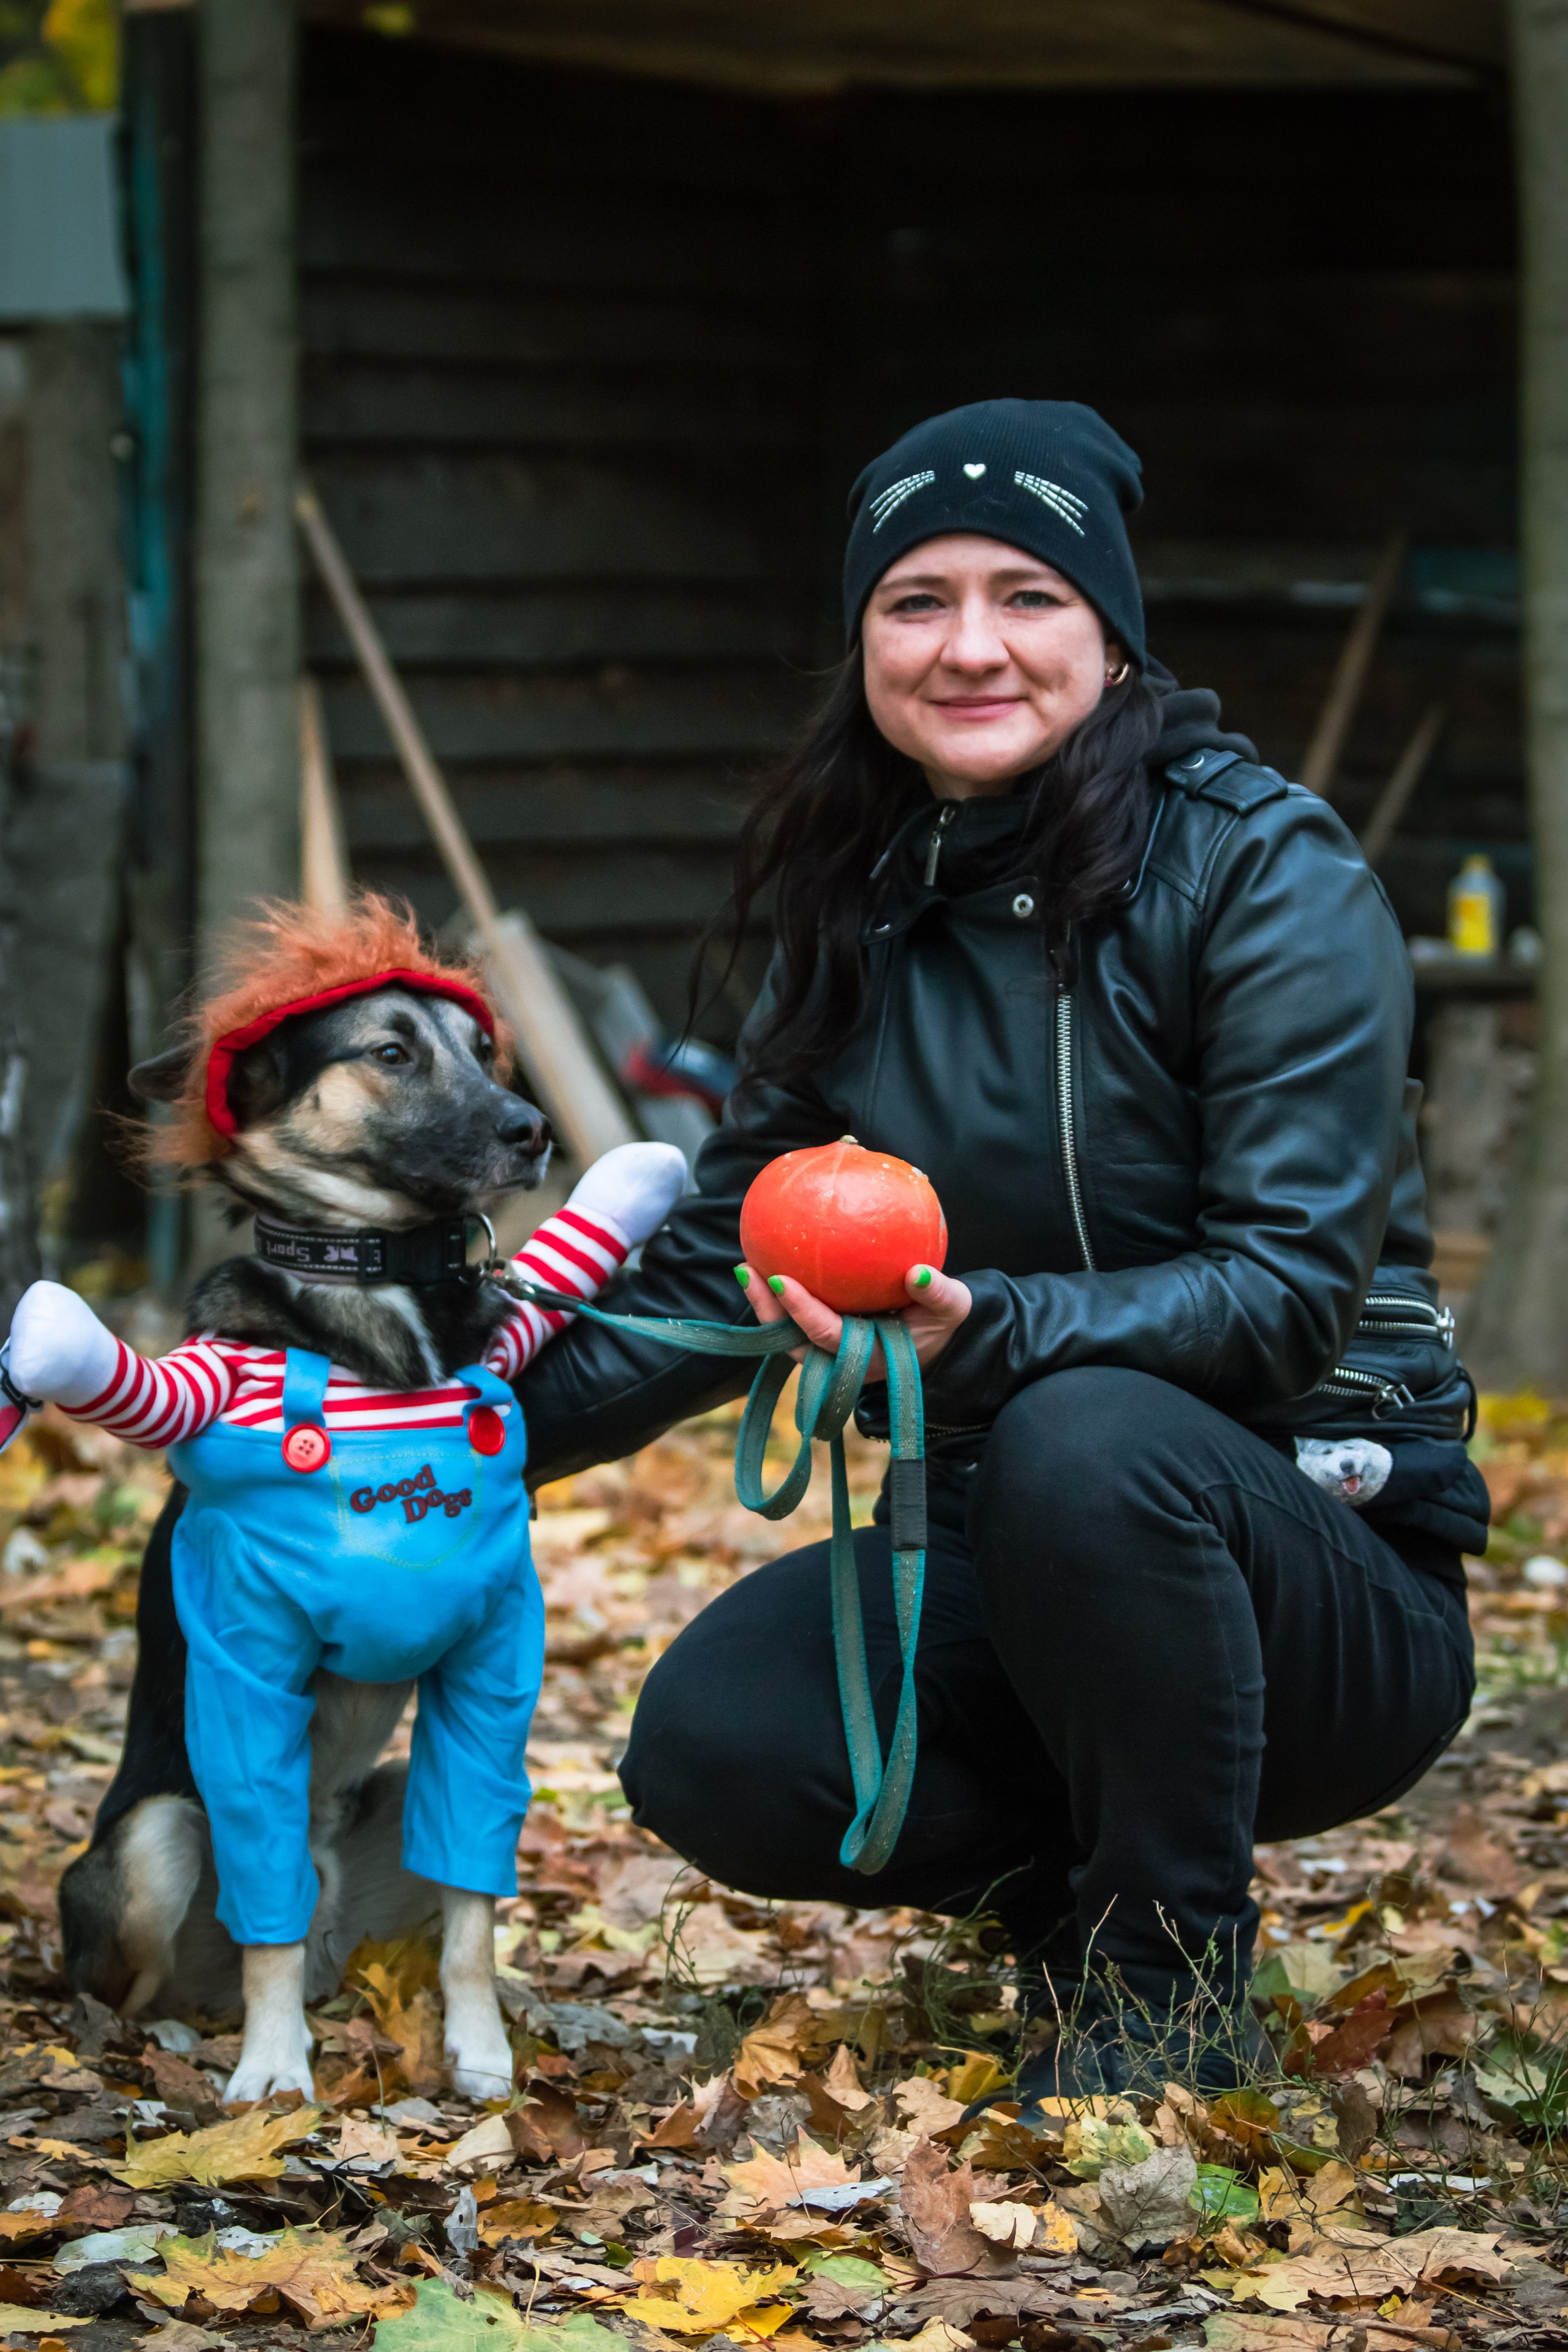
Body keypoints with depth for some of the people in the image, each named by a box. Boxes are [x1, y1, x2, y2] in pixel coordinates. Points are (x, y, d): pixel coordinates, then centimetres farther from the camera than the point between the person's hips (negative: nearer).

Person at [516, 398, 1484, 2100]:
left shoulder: (1265, 871, -13)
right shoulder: (864, 909, 5)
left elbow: (1291, 1292, -21)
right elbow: (723, 1264, 10)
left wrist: (987, 1333, -38)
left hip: (1313, 1545, -5)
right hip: (1012, 1555, 5)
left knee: (1081, 1439, -37)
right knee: (711, 1747, -22)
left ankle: (1168, 1982, -16)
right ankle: (1071, 1876, 7)